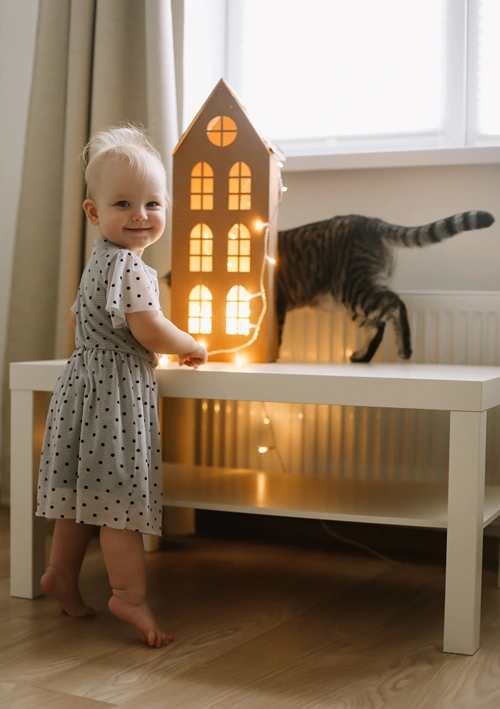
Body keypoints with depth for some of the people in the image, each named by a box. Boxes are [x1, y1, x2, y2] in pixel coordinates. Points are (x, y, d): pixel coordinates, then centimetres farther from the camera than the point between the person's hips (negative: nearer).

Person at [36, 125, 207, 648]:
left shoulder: (98, 260, 16)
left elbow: (79, 317, 27)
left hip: (88, 383, 10)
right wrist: (192, 348, -5)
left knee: (88, 489, 17)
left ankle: (61, 574, 28)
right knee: (119, 492, -8)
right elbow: (150, 331, -22)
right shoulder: (129, 265, -17)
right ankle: (130, 595, -4)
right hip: (115, 393, -10)